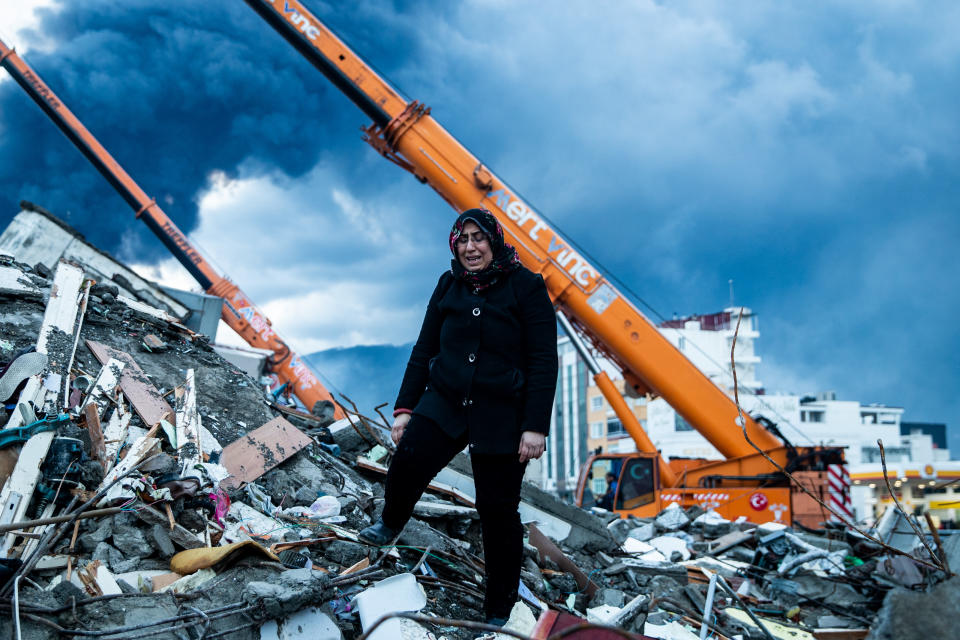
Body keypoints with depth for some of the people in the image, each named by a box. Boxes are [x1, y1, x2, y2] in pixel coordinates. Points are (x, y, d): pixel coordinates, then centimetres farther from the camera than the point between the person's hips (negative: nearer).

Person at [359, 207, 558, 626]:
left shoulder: (525, 287, -4)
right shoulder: (449, 287, 9)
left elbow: (543, 362, -8)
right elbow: (424, 351, 14)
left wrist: (536, 426, -13)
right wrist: (404, 408, 7)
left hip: (501, 415, -3)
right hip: (444, 403, 3)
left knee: (498, 511, 3)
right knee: (408, 458, -25)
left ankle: (498, 611, 21)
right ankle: (390, 523, 8)